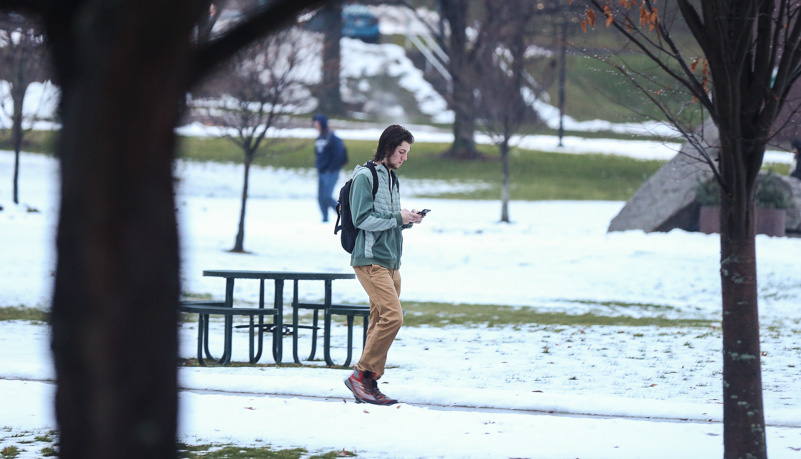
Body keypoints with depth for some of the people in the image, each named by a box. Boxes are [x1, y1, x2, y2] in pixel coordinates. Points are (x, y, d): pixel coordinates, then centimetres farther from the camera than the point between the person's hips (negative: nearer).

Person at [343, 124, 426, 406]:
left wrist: (407, 221, 4)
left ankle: (369, 384, 9)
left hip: (391, 262, 9)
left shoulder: (391, 178, 19)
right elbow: (362, 219, -15)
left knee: (381, 321, 6)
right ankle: (361, 375, -12)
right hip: (370, 260, -9)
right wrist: (398, 219, -15)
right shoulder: (365, 176, -8)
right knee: (393, 315, -19)